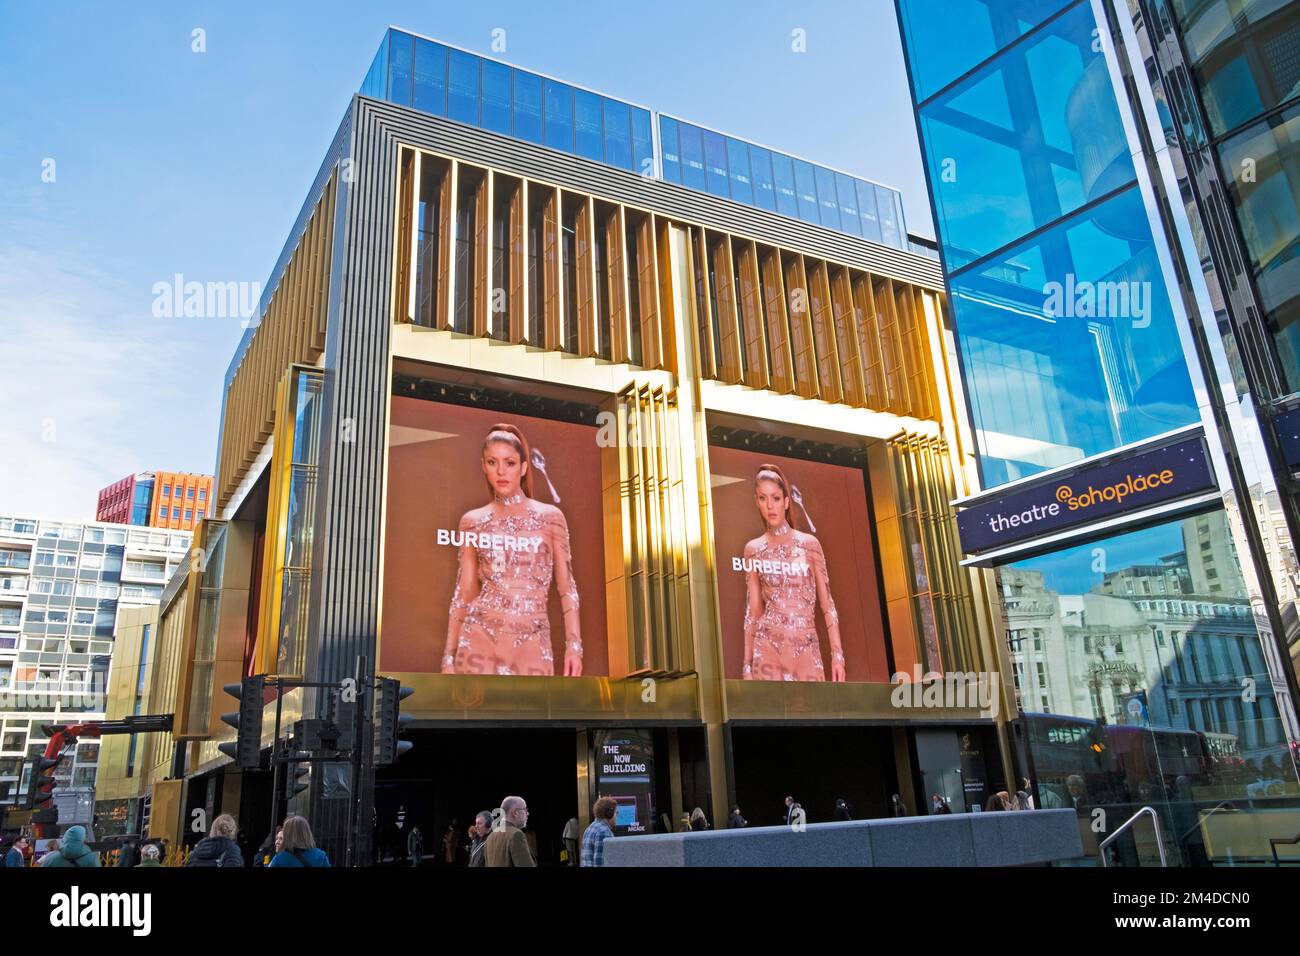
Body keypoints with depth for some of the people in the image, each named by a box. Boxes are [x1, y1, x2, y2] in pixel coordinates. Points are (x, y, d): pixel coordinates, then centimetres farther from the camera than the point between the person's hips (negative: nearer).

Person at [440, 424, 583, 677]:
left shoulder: (550, 516, 4)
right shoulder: (472, 521, 7)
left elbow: (567, 587, 5)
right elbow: (463, 593, 9)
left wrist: (574, 644, -3)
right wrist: (449, 654, 5)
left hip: (533, 642, 0)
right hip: (481, 636, 0)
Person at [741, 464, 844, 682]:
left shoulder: (809, 543, 4)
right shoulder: (753, 549, 6)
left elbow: (827, 603, 4)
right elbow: (753, 609, 8)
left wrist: (837, 653, -2)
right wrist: (747, 662, 4)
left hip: (807, 647, 0)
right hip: (769, 645, 0)